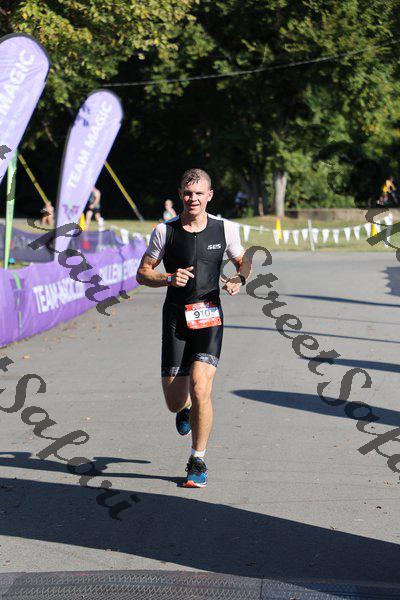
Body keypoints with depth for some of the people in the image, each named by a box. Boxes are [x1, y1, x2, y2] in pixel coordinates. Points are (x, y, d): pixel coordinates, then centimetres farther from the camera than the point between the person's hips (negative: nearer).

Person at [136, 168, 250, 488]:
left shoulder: (225, 229, 1)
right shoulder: (165, 231, -1)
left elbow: (244, 262, 16)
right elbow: (142, 273, 4)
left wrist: (239, 279, -6)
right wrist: (169, 278, -15)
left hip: (209, 316, -1)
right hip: (176, 317, 1)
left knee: (200, 389, -19)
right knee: (174, 402, 3)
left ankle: (198, 462, -2)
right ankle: (186, 408, 45)